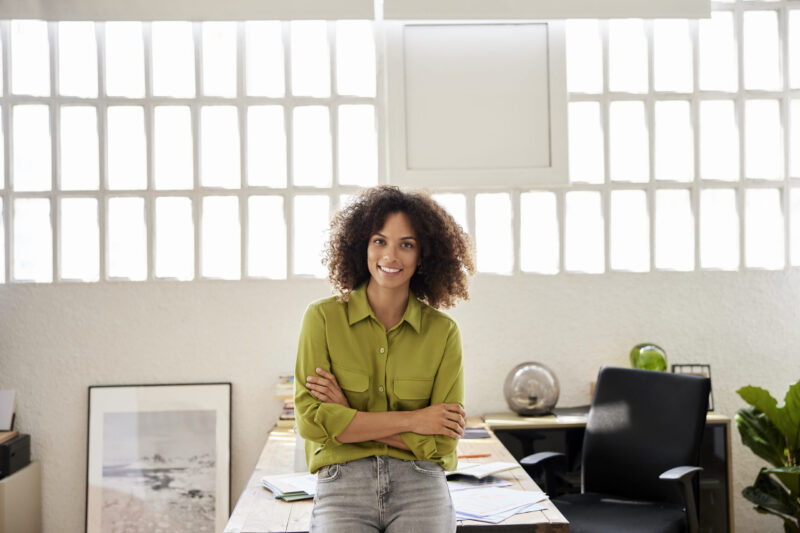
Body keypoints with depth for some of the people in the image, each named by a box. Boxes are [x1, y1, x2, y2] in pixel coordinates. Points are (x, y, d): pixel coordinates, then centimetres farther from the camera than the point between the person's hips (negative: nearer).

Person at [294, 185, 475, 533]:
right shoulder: (323, 318, 3)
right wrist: (410, 420, -8)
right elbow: (310, 419, -5)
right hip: (342, 489, -1)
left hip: (419, 490, 2)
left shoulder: (443, 331, 4)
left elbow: (442, 441, 1)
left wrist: (350, 420, -6)